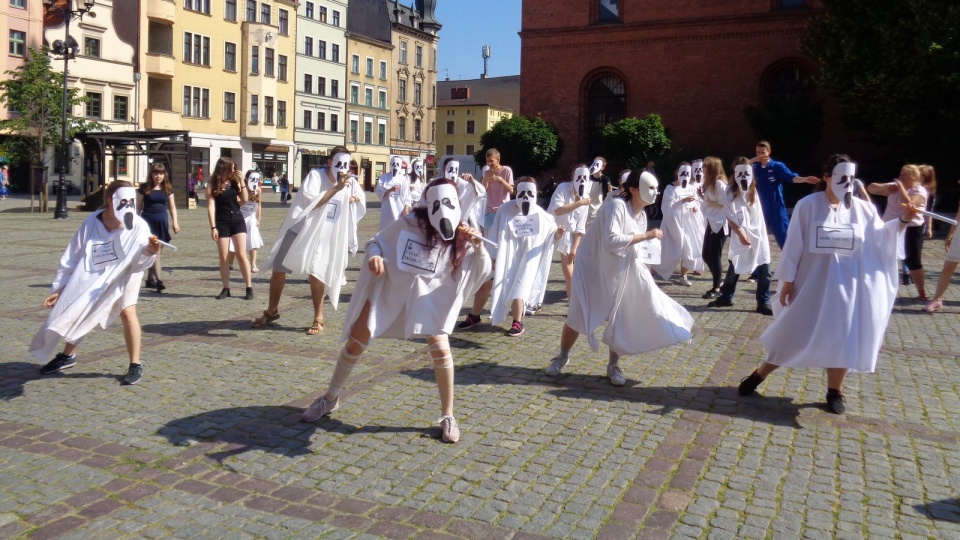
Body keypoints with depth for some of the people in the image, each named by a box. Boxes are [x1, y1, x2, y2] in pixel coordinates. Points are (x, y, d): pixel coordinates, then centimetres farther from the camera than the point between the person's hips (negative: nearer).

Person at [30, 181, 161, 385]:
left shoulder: (138, 226, -27)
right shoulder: (92, 223, -22)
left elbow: (138, 263, -33)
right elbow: (72, 257, -12)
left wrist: (149, 251, -56)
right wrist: (58, 288, -9)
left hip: (123, 275, -3)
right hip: (91, 276, 3)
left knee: (127, 313, -19)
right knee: (75, 312, 10)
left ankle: (135, 365, -7)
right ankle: (68, 356, 36)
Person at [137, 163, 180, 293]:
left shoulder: (167, 188, 8)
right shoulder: (144, 188, -1)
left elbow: (172, 207, 12)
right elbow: (138, 206, 3)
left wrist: (175, 222, 4)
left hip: (161, 221, 4)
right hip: (148, 220, -4)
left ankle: (150, 279, 19)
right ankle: (158, 280, -17)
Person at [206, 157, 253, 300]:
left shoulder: (235, 181, 6)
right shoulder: (212, 184, -3)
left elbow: (245, 200, 4)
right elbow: (211, 206, -7)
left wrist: (241, 181, -4)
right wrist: (213, 227, -13)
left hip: (237, 219, 2)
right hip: (222, 222, -2)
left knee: (241, 255, -2)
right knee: (223, 257, 3)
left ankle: (249, 288, 1)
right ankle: (226, 289, 13)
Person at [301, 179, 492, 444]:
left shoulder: (460, 238, -8)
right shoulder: (410, 223, -12)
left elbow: (484, 271, -11)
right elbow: (375, 242, -4)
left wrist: (478, 245, -28)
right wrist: (374, 257, -26)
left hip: (428, 296, 0)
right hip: (390, 288, 0)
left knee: (441, 350, -17)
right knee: (354, 344, 4)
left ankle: (448, 416, 2)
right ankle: (330, 398, 28)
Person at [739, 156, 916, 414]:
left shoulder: (863, 209, -1)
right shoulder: (807, 205, -8)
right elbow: (793, 245, -6)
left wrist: (902, 221, -17)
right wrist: (787, 280, -7)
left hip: (846, 286, 2)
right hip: (812, 283, -2)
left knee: (842, 339, 7)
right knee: (793, 335, 5)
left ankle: (834, 391, 24)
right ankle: (759, 375, 23)